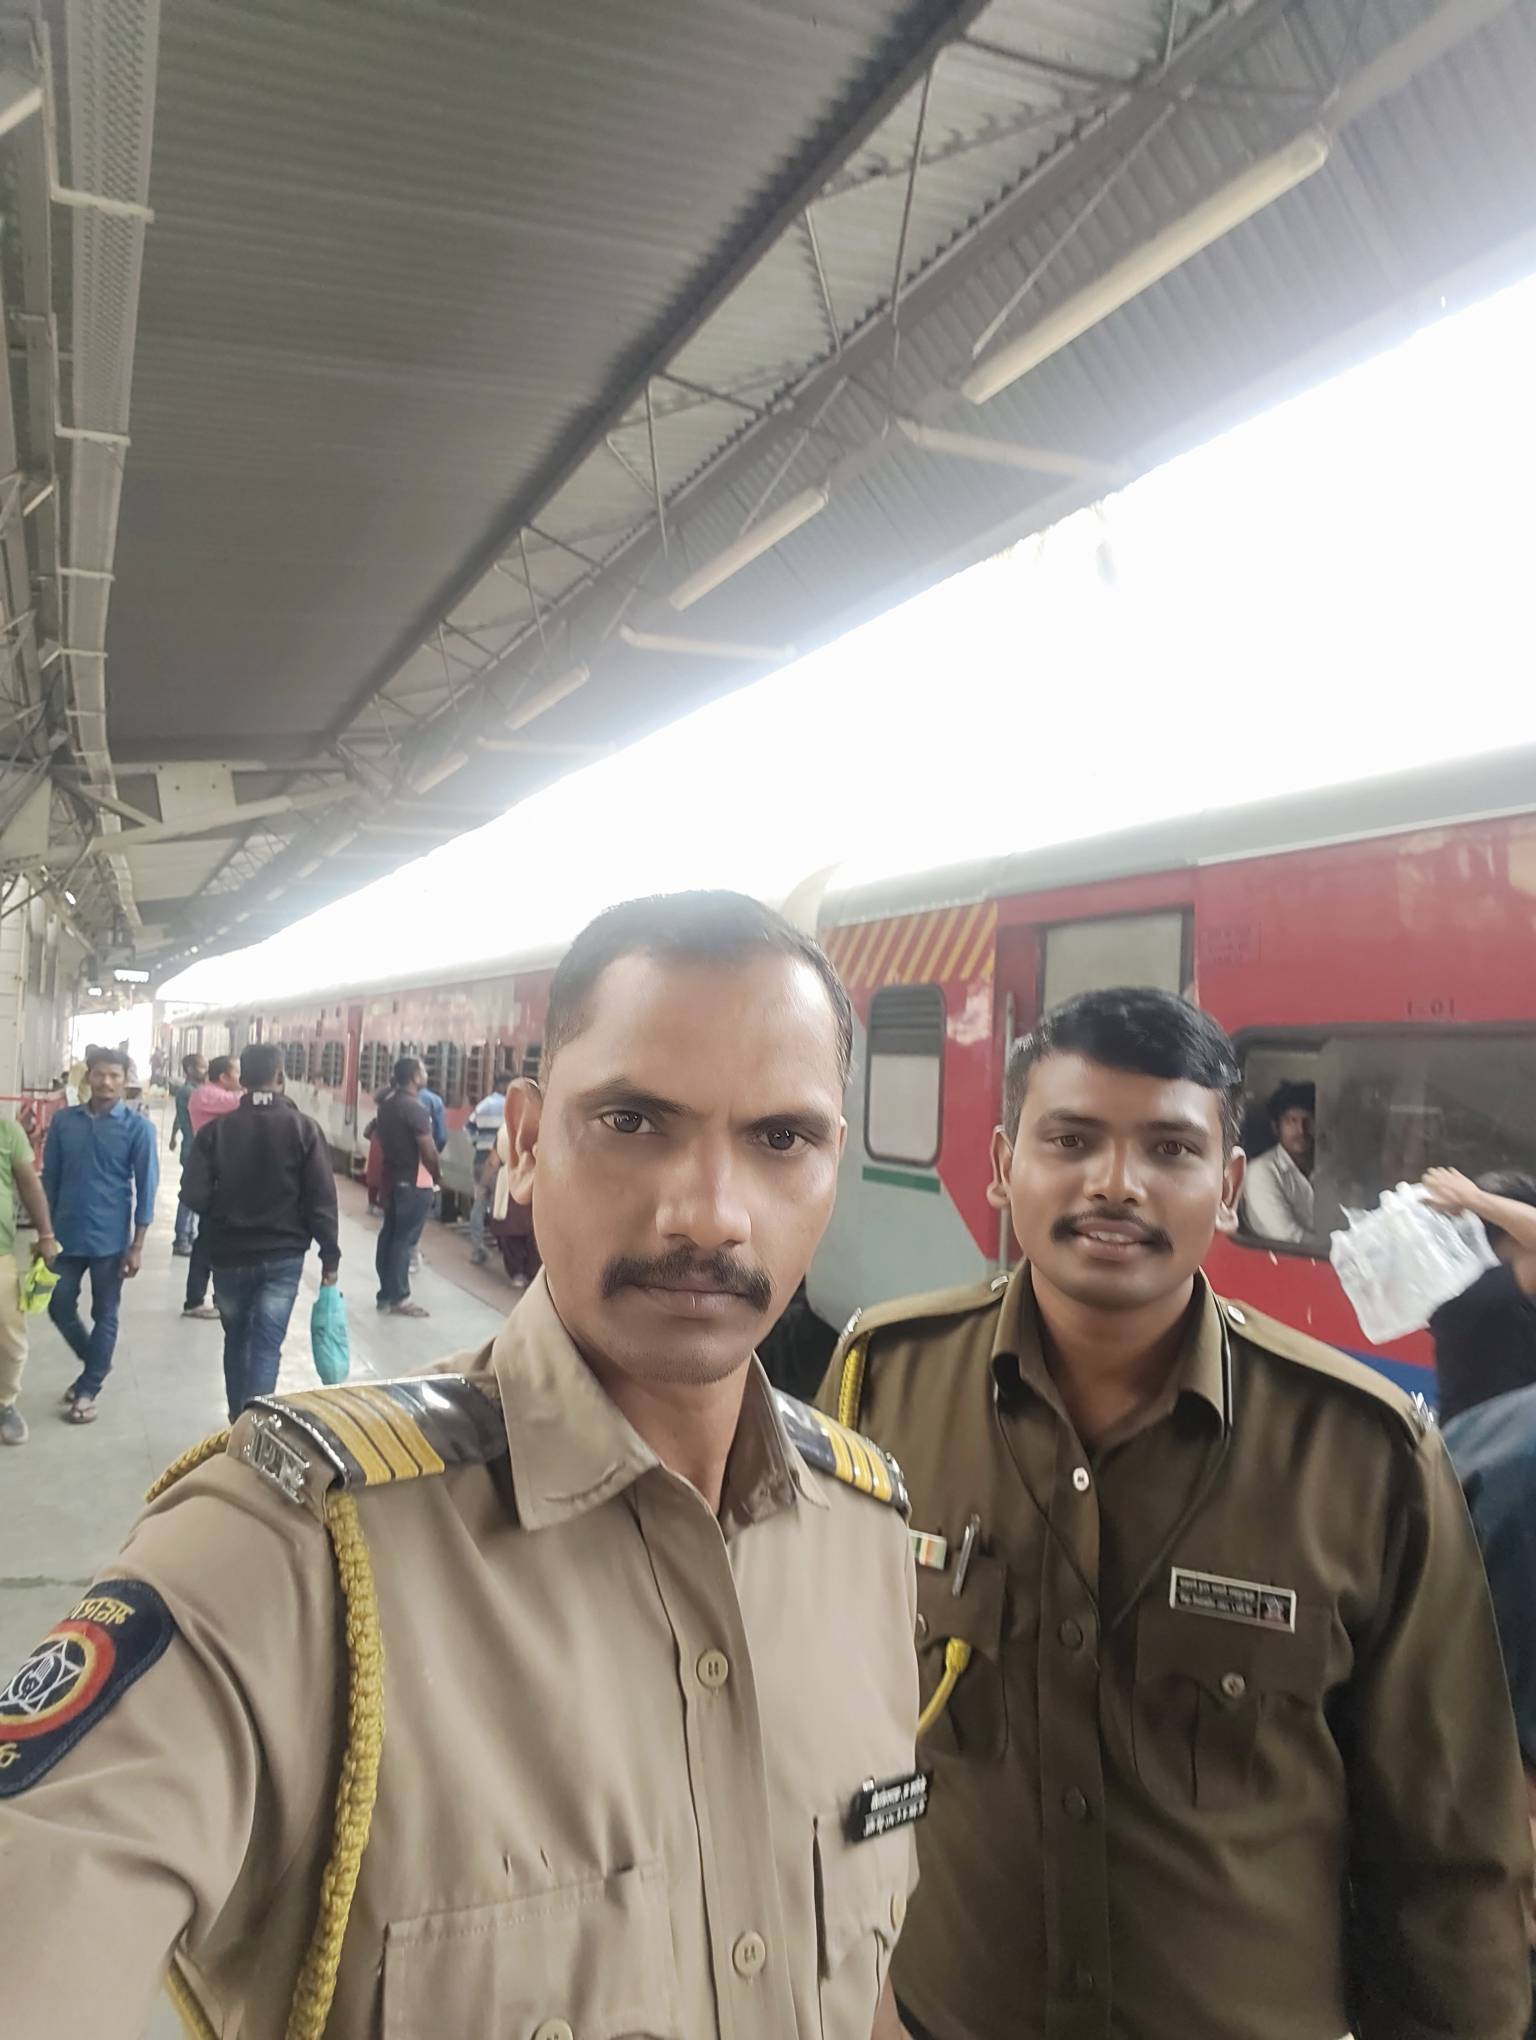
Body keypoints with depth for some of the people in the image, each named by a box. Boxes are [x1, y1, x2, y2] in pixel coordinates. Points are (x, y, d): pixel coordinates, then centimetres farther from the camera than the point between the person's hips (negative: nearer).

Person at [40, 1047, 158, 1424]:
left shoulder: (138, 1127, -8)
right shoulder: (63, 1121, 1)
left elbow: (145, 1188, -6)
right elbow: (50, 1178, 8)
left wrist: (137, 1245, -9)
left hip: (110, 1240, -3)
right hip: (66, 1236, 3)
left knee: (104, 1315, 7)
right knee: (59, 1307, 10)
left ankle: (88, 1389, 20)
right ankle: (95, 1363, 34)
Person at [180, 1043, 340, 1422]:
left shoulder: (216, 1129, -6)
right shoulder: (303, 1128, -8)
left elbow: (194, 1195, -9)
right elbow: (322, 1199, -10)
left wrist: (222, 1217, 13)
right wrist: (330, 1255, -3)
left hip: (229, 1254, 2)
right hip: (283, 1255, -2)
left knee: (237, 1339, 20)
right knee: (267, 1347, 1)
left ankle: (239, 1421, 32)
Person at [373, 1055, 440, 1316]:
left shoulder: (387, 1104, 8)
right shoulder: (415, 1108, -19)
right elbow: (428, 1150, -18)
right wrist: (438, 1175, -3)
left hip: (392, 1177, 9)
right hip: (415, 1182, -9)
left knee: (389, 1234, 12)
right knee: (405, 1239, -4)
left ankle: (386, 1292, 19)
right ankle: (399, 1298, 0)